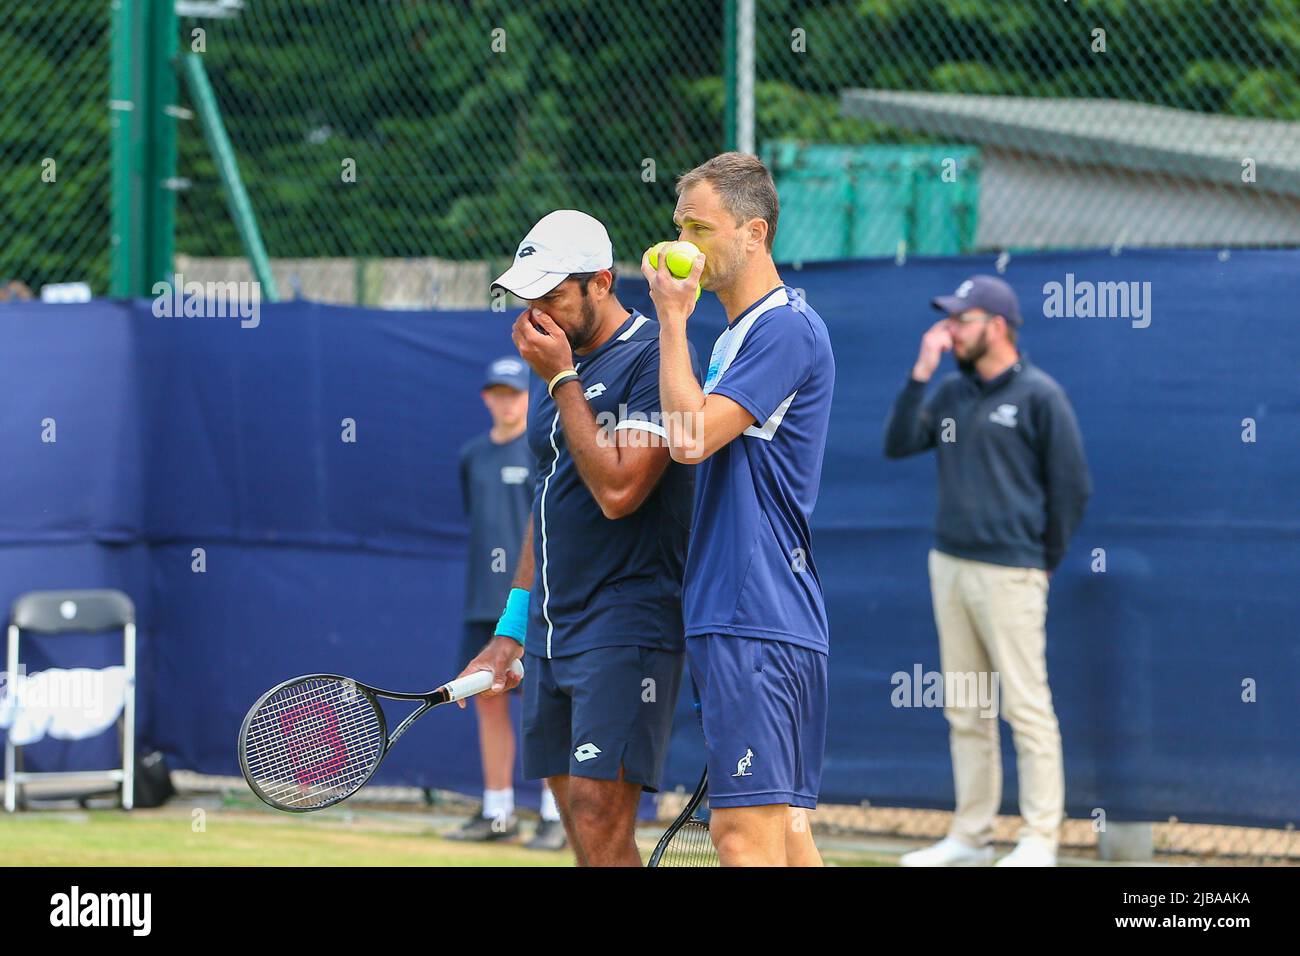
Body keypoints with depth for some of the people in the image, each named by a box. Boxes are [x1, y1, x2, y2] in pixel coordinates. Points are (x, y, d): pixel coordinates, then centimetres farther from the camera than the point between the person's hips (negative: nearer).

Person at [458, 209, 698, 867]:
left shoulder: (650, 359, -11)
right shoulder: (556, 365, 16)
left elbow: (617, 489, -22)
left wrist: (562, 379, -14)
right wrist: (511, 632, 19)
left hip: (625, 631, -8)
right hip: (551, 633, 8)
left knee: (600, 829, -15)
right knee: (584, 836, 7)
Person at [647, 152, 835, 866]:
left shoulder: (786, 326, -11)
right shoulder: (735, 334, 20)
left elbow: (690, 436, -19)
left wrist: (672, 317, -9)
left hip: (755, 622, -10)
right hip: (731, 616, 10)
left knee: (744, 831, -14)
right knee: (784, 824, 9)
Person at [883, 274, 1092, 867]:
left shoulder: (1039, 395, -6)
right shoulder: (951, 394, 13)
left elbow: (1073, 486, -4)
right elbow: (898, 445, 6)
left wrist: (1044, 562, 0)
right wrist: (920, 374, -1)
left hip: (1009, 573, -7)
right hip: (948, 566, 7)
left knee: (1026, 707, -7)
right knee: (964, 712, 10)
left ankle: (1040, 841, -4)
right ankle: (970, 836, 16)